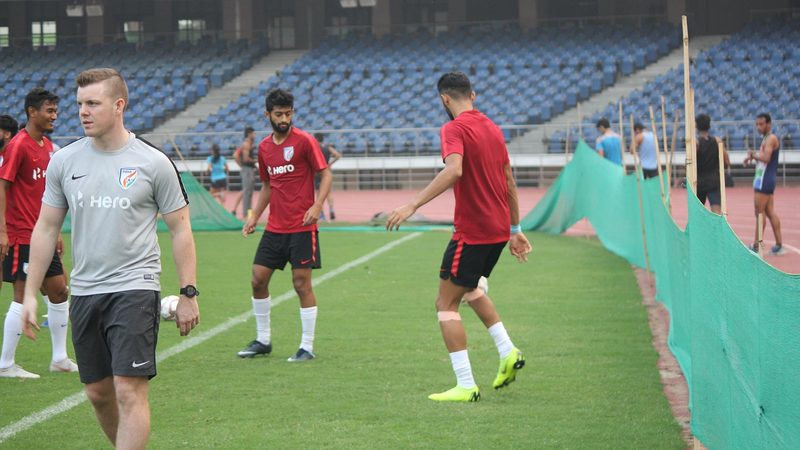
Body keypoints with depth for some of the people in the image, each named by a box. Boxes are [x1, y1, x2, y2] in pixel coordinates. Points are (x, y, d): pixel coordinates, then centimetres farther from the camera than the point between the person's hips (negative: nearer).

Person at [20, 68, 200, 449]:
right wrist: (30, 294, 6)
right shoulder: (64, 161, 5)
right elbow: (46, 228, 10)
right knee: (98, 393, 11)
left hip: (135, 291, -5)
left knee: (129, 391, -13)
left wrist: (188, 294, -3)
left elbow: (180, 229, 1)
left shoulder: (153, 163, -5)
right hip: (84, 292, 5)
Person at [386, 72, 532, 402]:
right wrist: (515, 230, 24)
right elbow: (510, 183, 16)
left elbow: (453, 170, -32)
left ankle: (466, 386, -3)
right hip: (499, 229, 8)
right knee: (470, 288, 30)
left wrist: (413, 205, -34)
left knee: (446, 304, 1)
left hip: (472, 232, -8)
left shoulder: (454, 129, -13)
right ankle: (507, 352, 19)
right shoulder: (492, 128, 12)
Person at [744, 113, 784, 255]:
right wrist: (752, 157, 5)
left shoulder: (771, 138, -13)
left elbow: (766, 158, -25)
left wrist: (753, 154, -10)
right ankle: (779, 245, 9)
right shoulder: (766, 139, 18)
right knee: (770, 212, 9)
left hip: (764, 179, -10)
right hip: (764, 178, 10)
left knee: (760, 212, -7)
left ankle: (756, 247, -5)